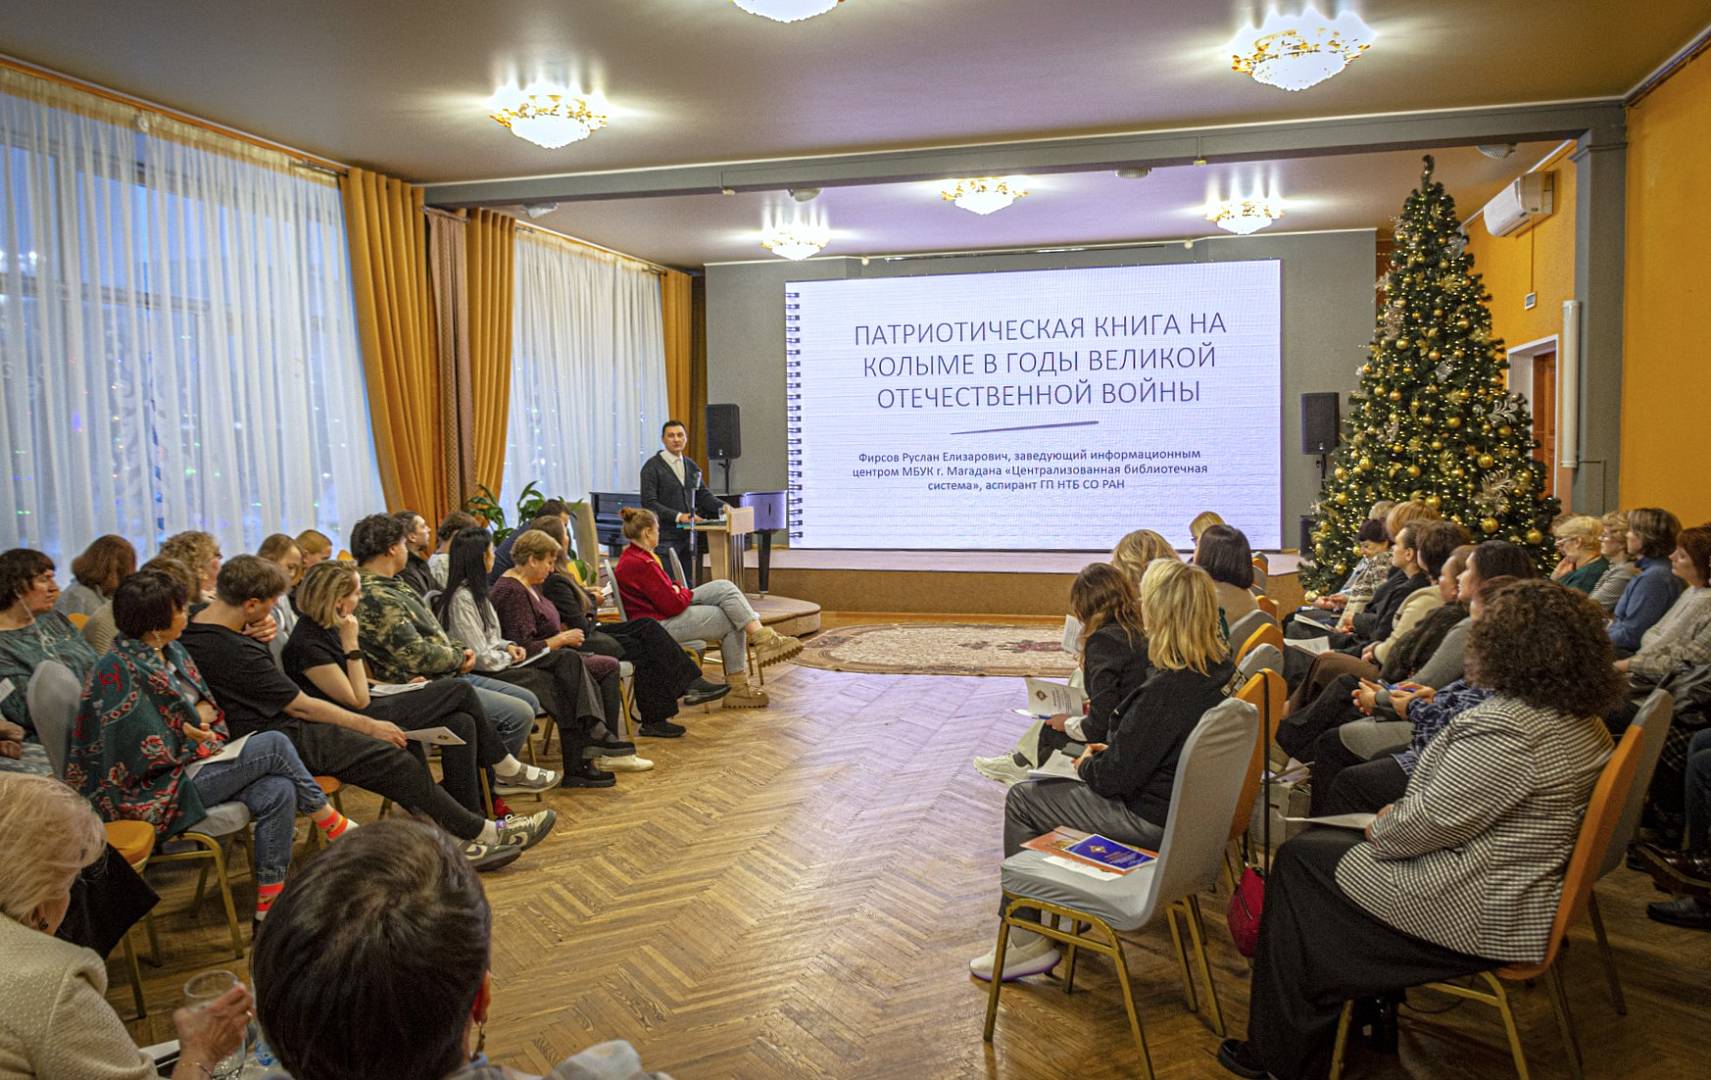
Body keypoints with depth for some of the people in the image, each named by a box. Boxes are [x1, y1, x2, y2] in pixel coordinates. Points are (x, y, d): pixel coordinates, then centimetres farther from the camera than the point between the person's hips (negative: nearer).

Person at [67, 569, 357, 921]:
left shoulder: (172, 651, 9)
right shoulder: (117, 671, -18)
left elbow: (206, 700, 15)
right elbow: (143, 751, -20)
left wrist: (203, 712, -7)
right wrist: (188, 734, -8)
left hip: (187, 765, 8)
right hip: (153, 793, -8)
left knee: (278, 791, -16)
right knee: (274, 745, -17)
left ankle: (268, 901, -10)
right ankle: (333, 824, 2)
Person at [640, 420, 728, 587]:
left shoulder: (692, 466, 15)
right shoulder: (652, 466, -6)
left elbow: (703, 495, 16)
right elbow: (649, 503, -13)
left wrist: (721, 506, -4)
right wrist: (678, 516, -21)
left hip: (688, 535, 6)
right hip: (666, 537, -6)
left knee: (689, 585, 9)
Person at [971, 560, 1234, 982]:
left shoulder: (1167, 689, -30)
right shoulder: (1215, 669, -2)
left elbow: (1117, 776, -23)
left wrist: (1088, 765, -2)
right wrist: (1109, 753, 9)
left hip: (1151, 819, -9)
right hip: (1181, 802, 9)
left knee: (1021, 800, 4)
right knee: (1041, 784, 21)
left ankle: (1027, 940, 13)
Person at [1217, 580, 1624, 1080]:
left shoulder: (1503, 729, -28)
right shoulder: (1582, 720, 4)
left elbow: (1431, 822, -24)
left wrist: (1381, 828, -4)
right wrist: (1403, 813, 9)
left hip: (1480, 914, -10)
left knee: (1299, 860, 4)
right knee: (1327, 844, 21)